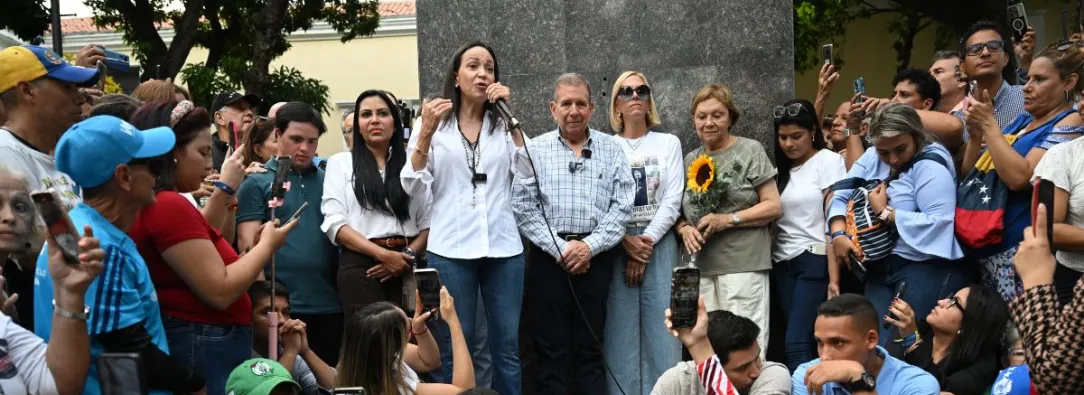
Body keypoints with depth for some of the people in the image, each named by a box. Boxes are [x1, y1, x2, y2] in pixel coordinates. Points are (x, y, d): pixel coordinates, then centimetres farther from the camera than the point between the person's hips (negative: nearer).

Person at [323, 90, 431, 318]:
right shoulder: (340, 163, 8)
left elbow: (428, 223, 10)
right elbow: (334, 223, -2)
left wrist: (407, 255, -9)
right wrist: (383, 254, -12)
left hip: (405, 267, 2)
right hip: (360, 266, -2)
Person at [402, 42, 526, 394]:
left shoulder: (504, 125, 12)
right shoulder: (434, 124, 6)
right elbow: (413, 187, -1)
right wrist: (426, 132, -11)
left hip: (503, 249, 2)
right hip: (451, 250, -2)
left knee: (506, 348, 5)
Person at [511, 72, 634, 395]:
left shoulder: (612, 150, 7)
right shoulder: (534, 150, 4)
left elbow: (622, 207, 0)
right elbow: (524, 209, -2)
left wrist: (589, 246, -11)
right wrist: (560, 248, -11)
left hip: (597, 258, 1)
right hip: (549, 258, -1)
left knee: (590, 350, 7)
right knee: (551, 350, 3)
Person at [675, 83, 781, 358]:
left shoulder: (750, 151, 1)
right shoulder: (690, 160, 16)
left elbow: (773, 206, -2)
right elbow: (680, 209, 19)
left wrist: (729, 219, -14)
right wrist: (684, 228, -4)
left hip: (743, 264, -5)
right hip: (700, 267, 5)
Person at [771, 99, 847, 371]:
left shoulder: (829, 161, -2)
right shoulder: (782, 167, 15)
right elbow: (772, 216, 12)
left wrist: (833, 279, -14)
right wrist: (768, 263, -1)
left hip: (814, 261, -5)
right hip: (782, 264, 6)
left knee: (796, 345, -11)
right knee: (804, 343, 5)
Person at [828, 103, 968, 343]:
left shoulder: (930, 166, -12)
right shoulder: (872, 159, 10)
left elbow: (938, 224, -25)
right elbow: (841, 196, 12)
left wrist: (884, 212, -15)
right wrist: (838, 234, -8)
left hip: (927, 269, -7)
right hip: (881, 269, 7)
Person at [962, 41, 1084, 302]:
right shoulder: (1022, 121, 15)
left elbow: (1019, 177, -22)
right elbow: (969, 174, 17)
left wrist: (989, 123, -13)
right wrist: (976, 133, 0)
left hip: (1019, 252, -8)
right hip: (984, 246, 8)